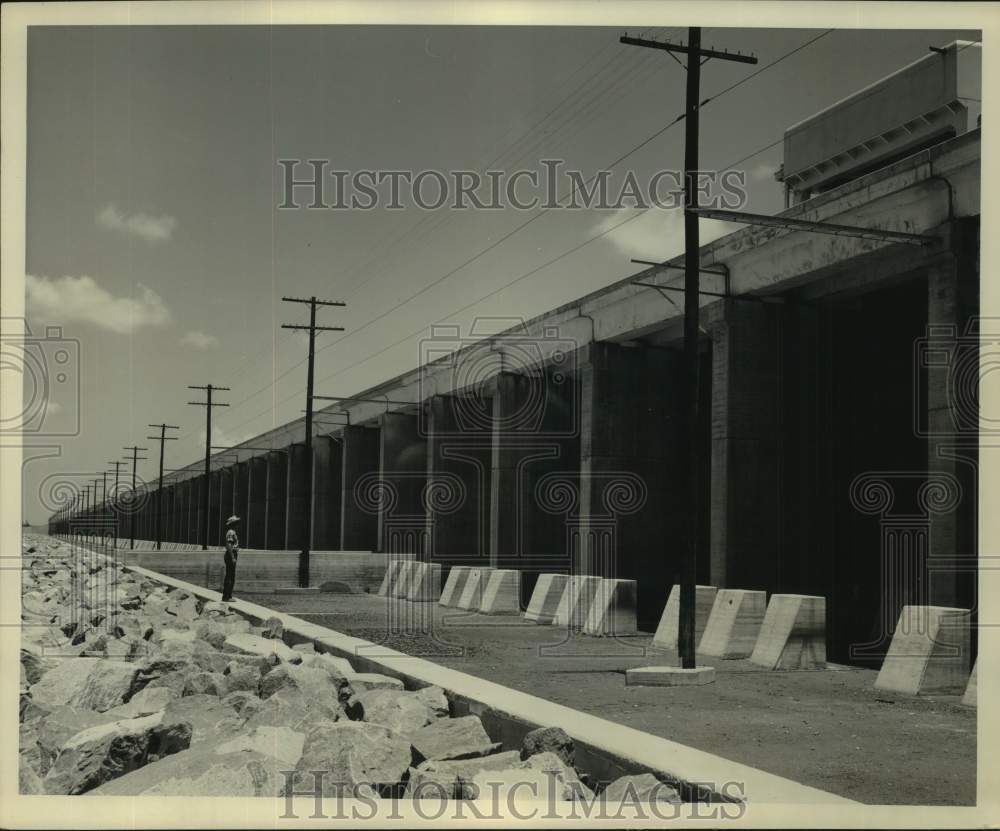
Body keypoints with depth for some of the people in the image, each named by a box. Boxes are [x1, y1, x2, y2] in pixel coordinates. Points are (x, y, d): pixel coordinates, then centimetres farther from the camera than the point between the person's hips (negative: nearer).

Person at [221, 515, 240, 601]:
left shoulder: (232, 532, 18)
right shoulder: (231, 532, -14)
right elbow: (229, 546, -22)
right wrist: (233, 558, -24)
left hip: (232, 556, 10)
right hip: (231, 556, -10)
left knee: (230, 577, 12)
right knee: (230, 577, -9)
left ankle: (228, 596, 16)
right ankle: (226, 596, -8)